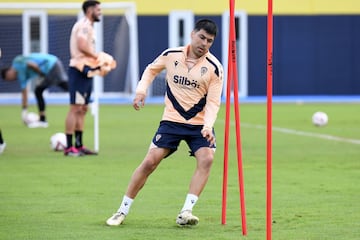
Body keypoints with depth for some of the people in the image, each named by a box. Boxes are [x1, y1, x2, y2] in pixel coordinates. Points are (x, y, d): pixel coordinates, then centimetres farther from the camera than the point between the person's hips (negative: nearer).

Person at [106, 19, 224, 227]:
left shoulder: (214, 67, -9)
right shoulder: (171, 55, -4)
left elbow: (213, 102, -9)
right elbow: (151, 70, 16)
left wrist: (208, 126, -25)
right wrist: (141, 90, -1)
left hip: (200, 124, 0)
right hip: (171, 121, 0)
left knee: (206, 159, -25)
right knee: (150, 162, -9)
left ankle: (186, 212, -23)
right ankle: (123, 211, 3)